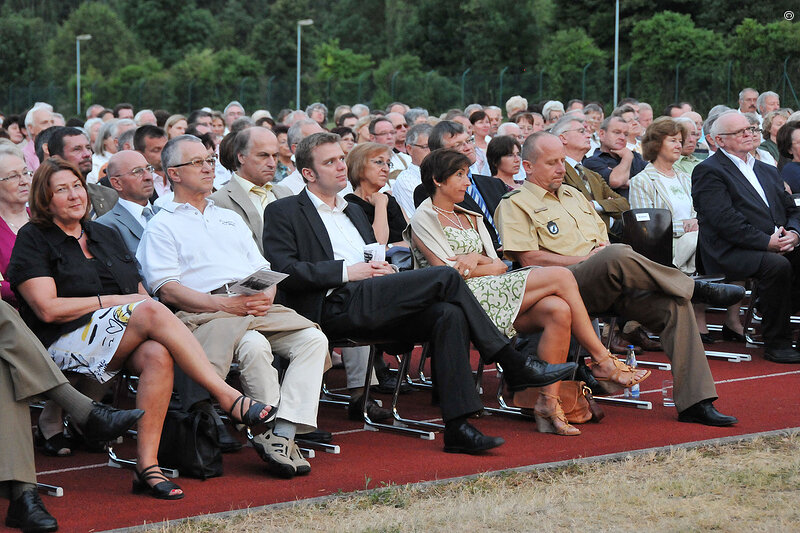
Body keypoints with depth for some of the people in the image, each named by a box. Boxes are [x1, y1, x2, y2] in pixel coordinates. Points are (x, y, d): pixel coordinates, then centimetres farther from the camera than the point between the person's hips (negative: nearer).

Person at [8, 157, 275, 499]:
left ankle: (147, 466, -34)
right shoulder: (33, 240, 5)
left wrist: (144, 300, -5)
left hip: (127, 342, 6)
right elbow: (48, 309, -7)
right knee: (151, 311, -31)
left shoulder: (105, 236, 24)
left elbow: (140, 292, 20)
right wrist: (111, 301, -8)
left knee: (158, 354, -32)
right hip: (68, 342, -5)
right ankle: (229, 398, -33)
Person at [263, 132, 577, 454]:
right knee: (445, 276, -21)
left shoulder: (354, 212, 32)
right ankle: (514, 365, -13)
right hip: (335, 305, -7)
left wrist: (385, 269, 5)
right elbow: (283, 270, -6)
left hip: (370, 306, 7)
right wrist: (346, 271, -11)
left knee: (449, 314, -24)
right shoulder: (283, 213, 9)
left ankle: (457, 427, -30)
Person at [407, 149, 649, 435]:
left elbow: (499, 266, 16)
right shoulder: (424, 218, 4)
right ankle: (602, 361, -14)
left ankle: (548, 401, -26)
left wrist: (476, 258, -5)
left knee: (558, 310, -25)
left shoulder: (471, 218, 27)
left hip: (493, 291, 7)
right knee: (559, 276, -21)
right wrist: (488, 265, 4)